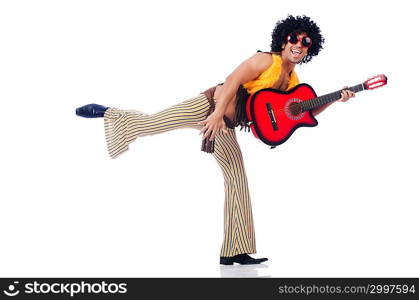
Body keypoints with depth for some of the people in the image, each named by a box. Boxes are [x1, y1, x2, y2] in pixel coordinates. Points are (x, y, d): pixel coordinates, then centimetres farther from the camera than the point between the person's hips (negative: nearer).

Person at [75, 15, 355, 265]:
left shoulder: (294, 83, 10)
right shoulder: (267, 60, -10)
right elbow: (233, 80, -20)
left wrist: (335, 98, 3)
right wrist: (218, 113, -30)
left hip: (226, 128, 7)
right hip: (211, 104, -7)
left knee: (238, 182, 1)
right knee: (150, 123, -9)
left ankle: (235, 252, 5)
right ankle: (106, 113, 21)